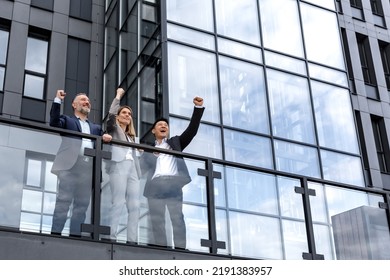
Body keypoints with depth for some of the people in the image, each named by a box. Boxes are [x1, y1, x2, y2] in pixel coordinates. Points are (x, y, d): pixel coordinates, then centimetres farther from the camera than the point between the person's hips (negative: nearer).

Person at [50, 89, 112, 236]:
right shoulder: (67, 120, 18)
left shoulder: (96, 127, 30)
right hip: (70, 165, -4)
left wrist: (106, 138, -3)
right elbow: (54, 123, -2)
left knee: (82, 204, 1)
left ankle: (75, 234, 2)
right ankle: (56, 232, -13)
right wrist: (58, 100, -3)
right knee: (64, 200, -11)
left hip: (88, 167, 5)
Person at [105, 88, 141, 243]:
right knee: (118, 203, -15)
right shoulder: (113, 129, 15)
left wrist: (139, 173, 15)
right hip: (119, 166, -6)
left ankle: (132, 240, -5)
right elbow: (111, 114, -4)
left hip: (132, 168, 6)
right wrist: (118, 96, 5)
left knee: (135, 206, -4)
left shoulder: (131, 136, 31)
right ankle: (111, 237, -16)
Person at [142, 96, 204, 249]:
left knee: (177, 217, -11)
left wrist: (198, 108, 6)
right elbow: (144, 165, 13)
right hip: (156, 185, 1)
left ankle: (180, 249, -16)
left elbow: (191, 130, 15)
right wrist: (152, 154, -5)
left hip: (174, 183, -1)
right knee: (157, 219, -5)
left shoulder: (175, 142, 27)